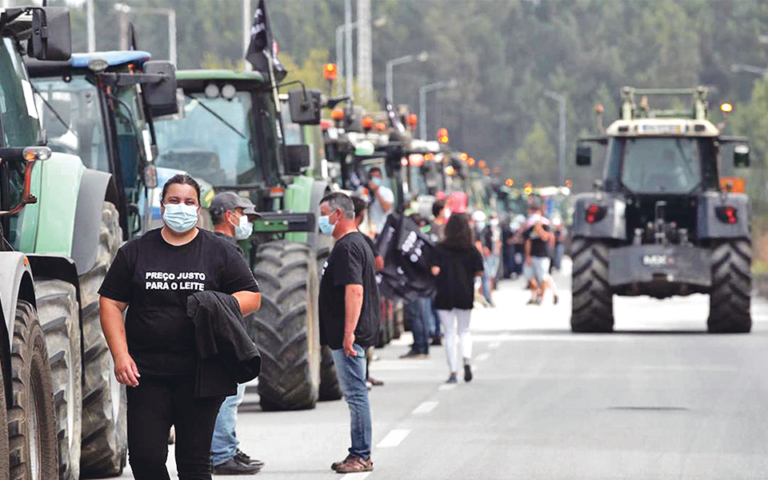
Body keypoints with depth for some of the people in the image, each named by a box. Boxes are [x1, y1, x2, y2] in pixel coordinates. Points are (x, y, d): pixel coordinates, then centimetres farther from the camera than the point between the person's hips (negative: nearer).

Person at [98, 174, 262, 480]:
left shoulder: (221, 252, 8)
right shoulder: (135, 252, 10)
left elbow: (252, 296, 8)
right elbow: (110, 303, 9)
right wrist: (121, 355, -4)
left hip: (200, 373, -1)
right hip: (146, 373, 1)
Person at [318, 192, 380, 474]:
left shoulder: (347, 247, -15)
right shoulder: (357, 242, 19)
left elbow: (354, 290, -25)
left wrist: (349, 332, -28)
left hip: (349, 337, -11)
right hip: (346, 335, 11)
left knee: (355, 394, -8)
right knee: (355, 394, 13)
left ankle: (361, 456, -7)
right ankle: (359, 454, 17)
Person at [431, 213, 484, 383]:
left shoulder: (441, 248, -7)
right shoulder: (471, 249, -4)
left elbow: (435, 270, -15)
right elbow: (479, 272, -3)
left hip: (444, 295, -1)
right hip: (465, 294, 1)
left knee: (449, 333, 5)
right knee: (464, 331, 15)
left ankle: (453, 372, 3)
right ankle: (467, 359, -12)